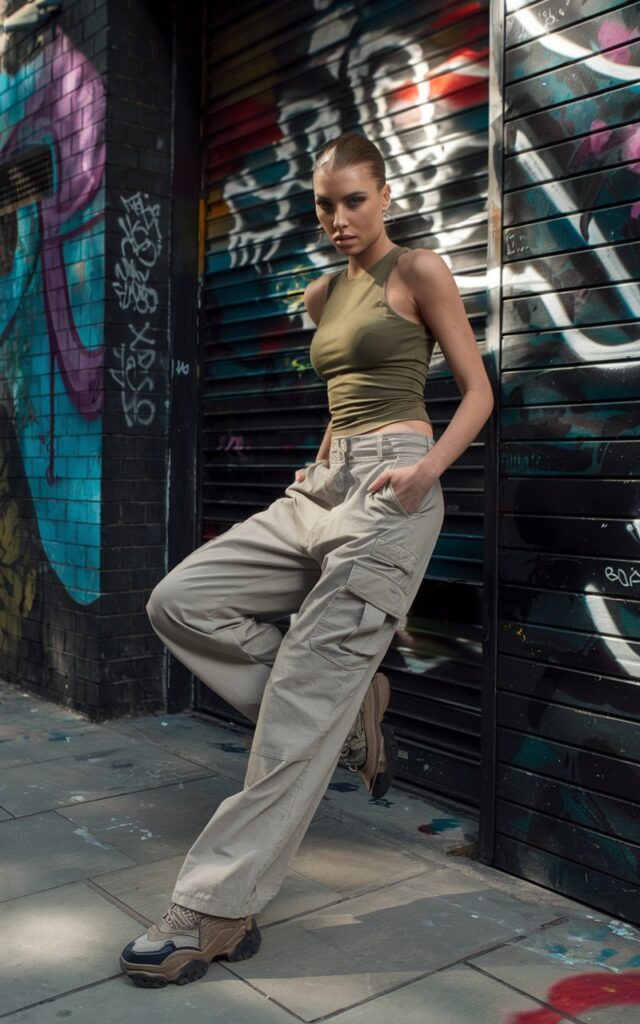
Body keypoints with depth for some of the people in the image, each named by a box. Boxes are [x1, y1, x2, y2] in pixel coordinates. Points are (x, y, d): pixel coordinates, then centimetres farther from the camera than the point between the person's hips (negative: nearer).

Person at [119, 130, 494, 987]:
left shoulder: (419, 273, 1)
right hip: (322, 483, 8)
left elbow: (477, 390, -1)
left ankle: (217, 912, -7)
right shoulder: (321, 296, 19)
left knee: (309, 686, -13)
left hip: (390, 485, -8)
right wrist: (322, 459, 16)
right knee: (181, 601, -7)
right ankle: (352, 699, 4)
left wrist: (426, 467, -18)